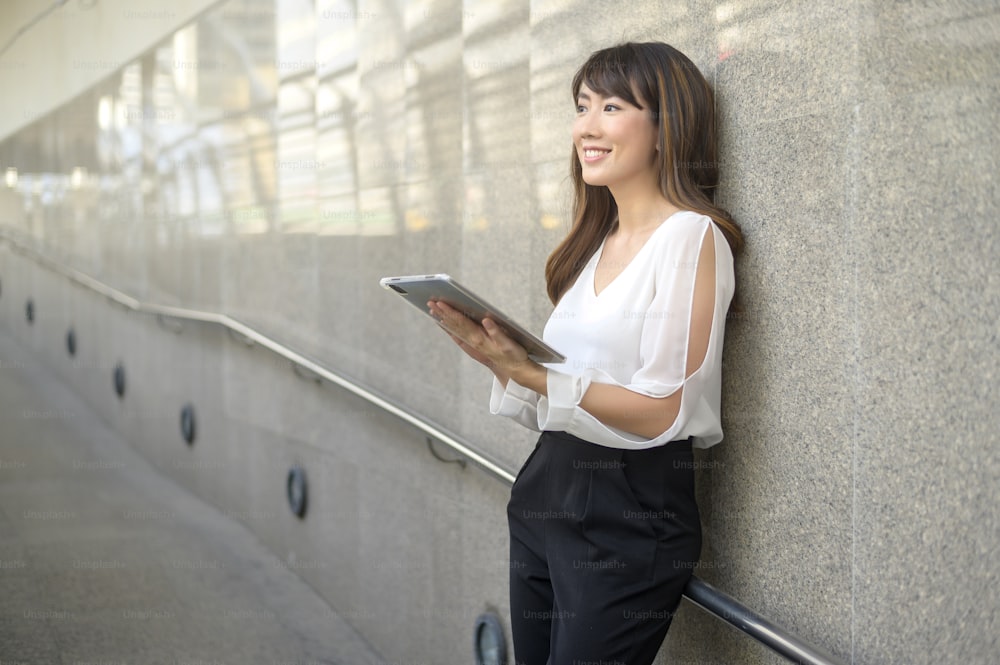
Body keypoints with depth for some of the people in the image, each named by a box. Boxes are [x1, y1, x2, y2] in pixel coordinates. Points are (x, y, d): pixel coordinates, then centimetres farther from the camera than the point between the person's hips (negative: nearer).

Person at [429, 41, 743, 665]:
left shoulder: (691, 237, -11)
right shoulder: (595, 244, 14)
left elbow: (661, 412, -17)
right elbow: (555, 404, 13)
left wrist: (533, 375, -21)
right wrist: (499, 356, -3)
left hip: (631, 514, -8)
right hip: (545, 497, 8)